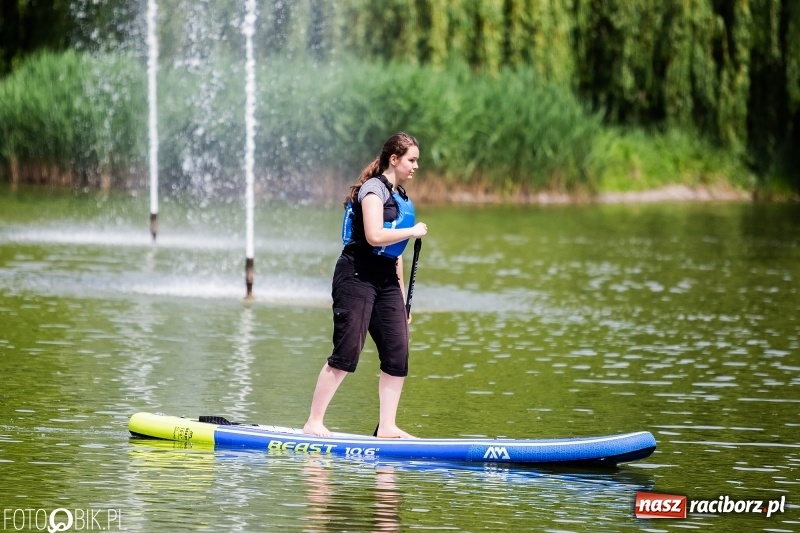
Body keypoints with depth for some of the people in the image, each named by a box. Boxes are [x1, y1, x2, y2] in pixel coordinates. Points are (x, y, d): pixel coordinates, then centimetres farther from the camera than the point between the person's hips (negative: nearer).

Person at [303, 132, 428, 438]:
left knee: (398, 355, 1)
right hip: (357, 276, -9)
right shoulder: (374, 188, -8)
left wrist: (402, 298, 21)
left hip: (386, 280, 9)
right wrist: (413, 232, -9)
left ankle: (387, 426, 5)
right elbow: (375, 236, -22)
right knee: (346, 353, -11)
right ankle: (313, 424, -7)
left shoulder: (401, 198, 19)